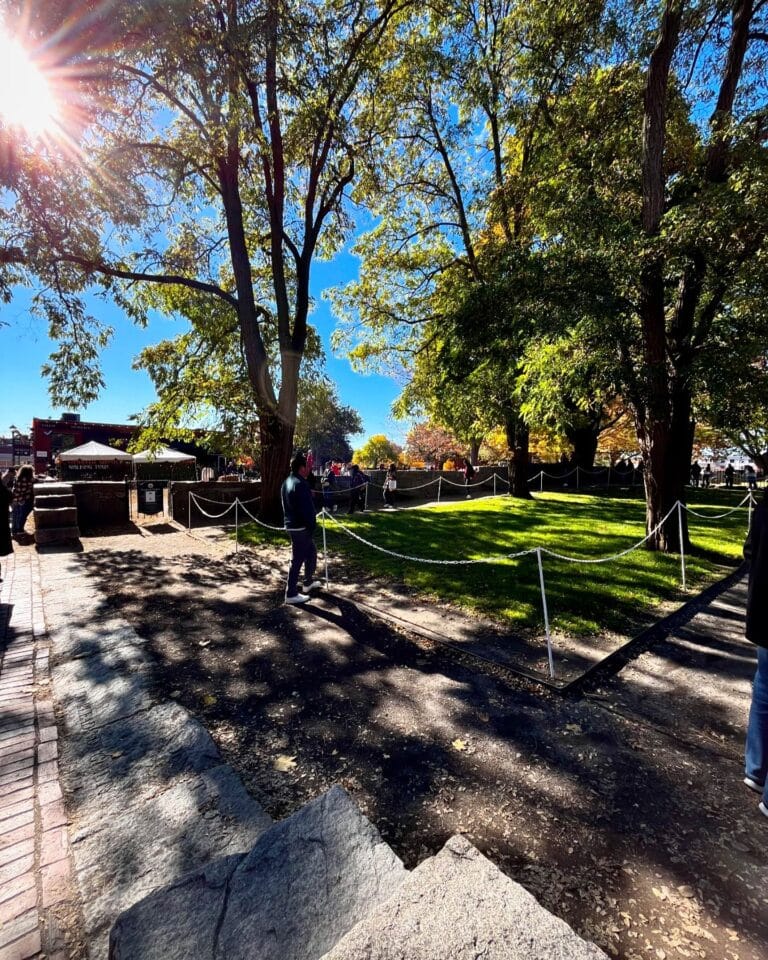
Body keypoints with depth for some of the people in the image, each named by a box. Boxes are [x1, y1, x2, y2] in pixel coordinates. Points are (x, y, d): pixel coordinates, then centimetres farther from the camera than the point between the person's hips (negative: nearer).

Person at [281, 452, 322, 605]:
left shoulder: (286, 482, 12)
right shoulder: (300, 484, -20)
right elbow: (307, 509, -22)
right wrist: (312, 527, -14)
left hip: (291, 524, 10)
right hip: (301, 527, -10)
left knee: (311, 552, 23)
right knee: (297, 559, -1)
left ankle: (308, 582, 36)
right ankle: (291, 594, 8)